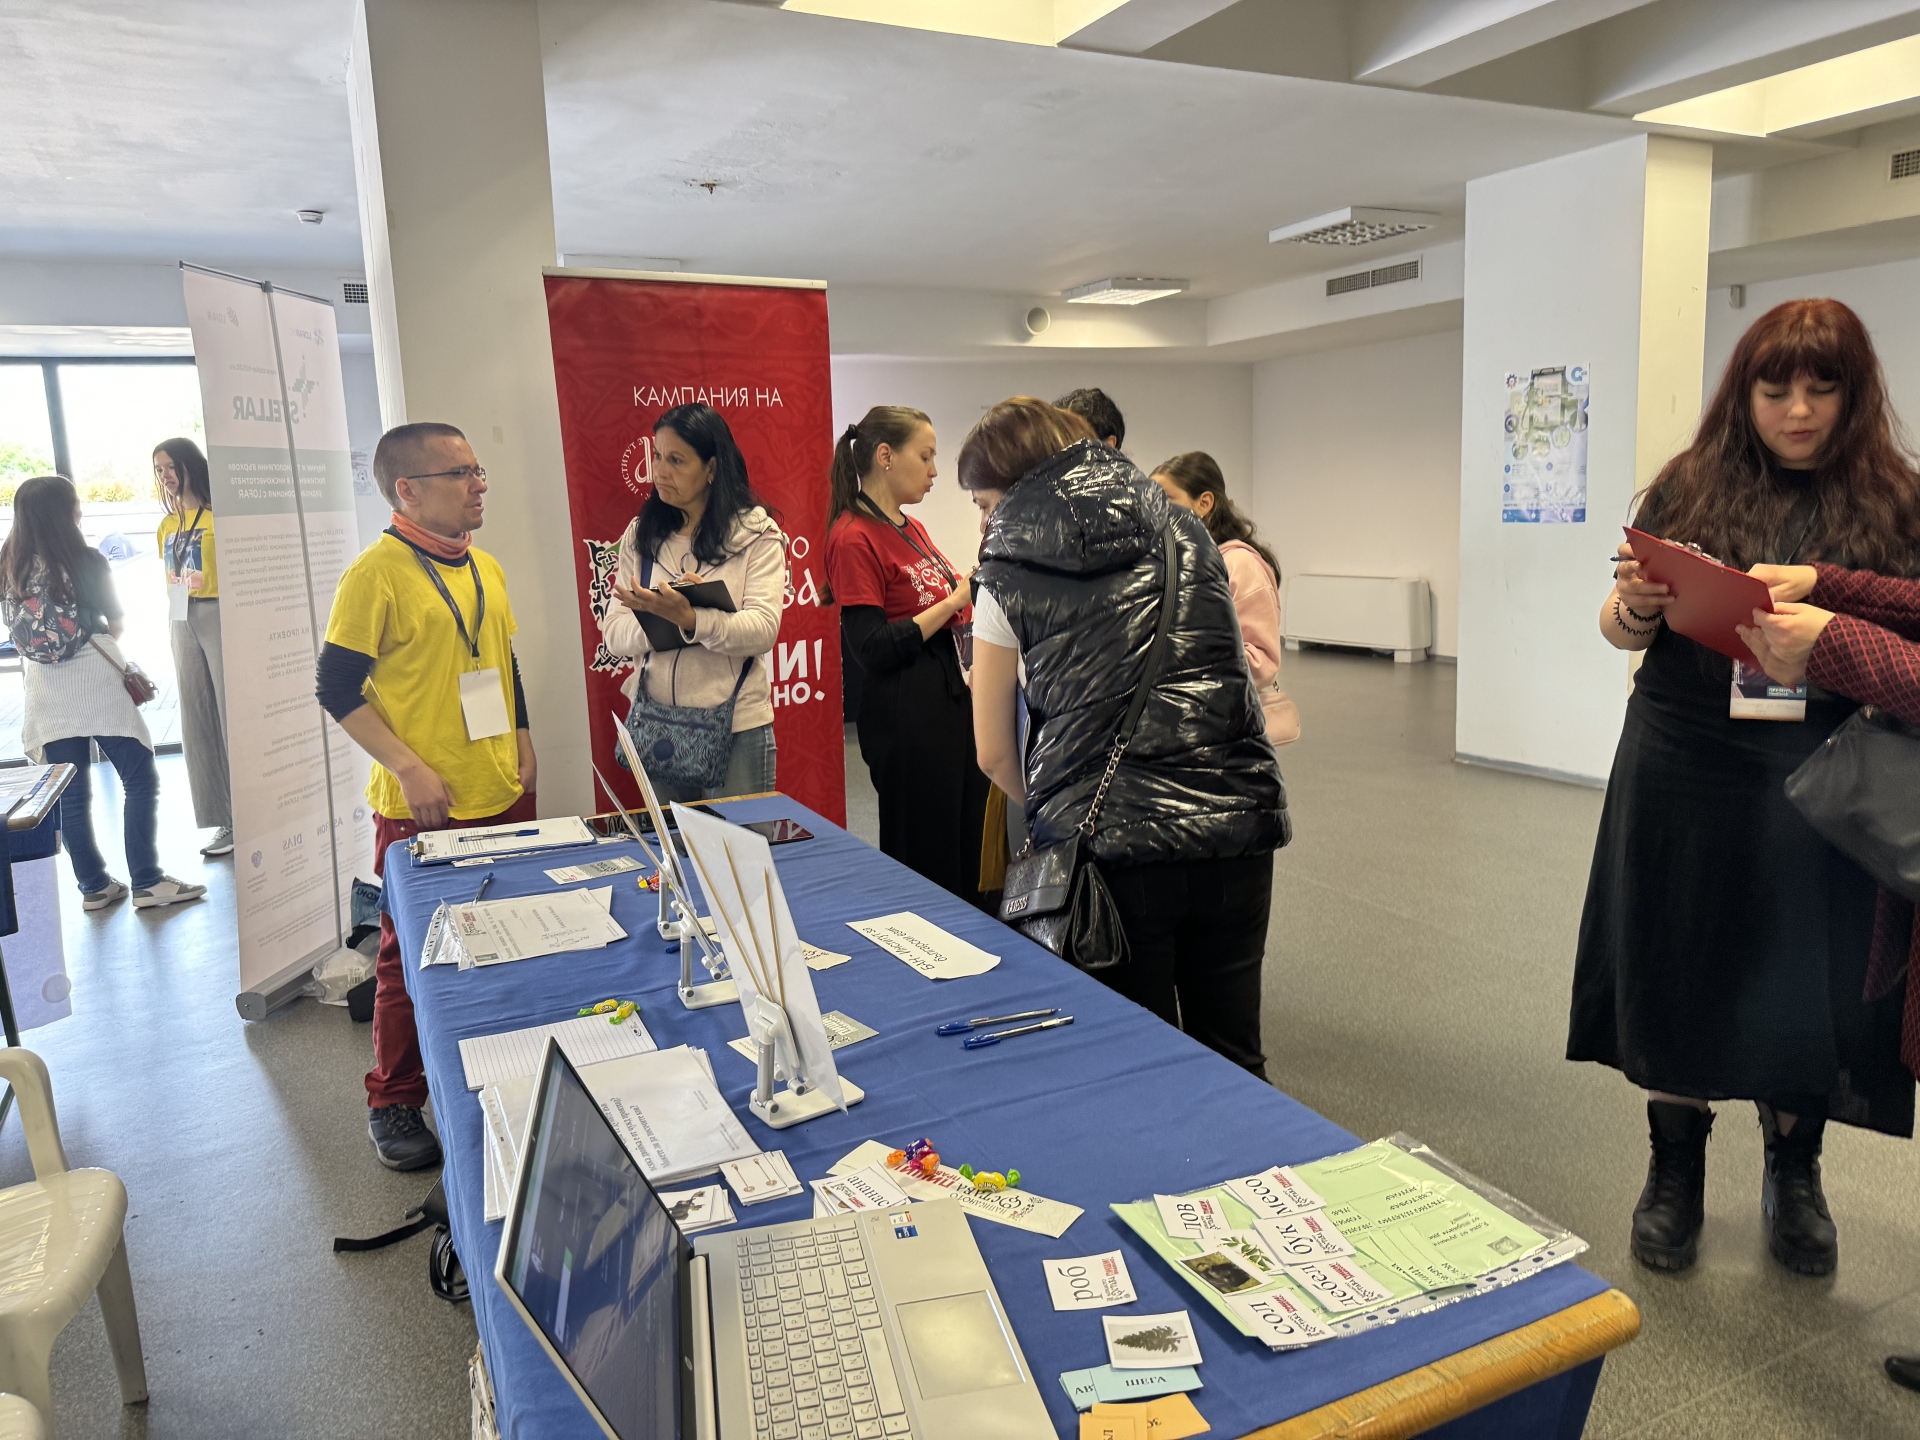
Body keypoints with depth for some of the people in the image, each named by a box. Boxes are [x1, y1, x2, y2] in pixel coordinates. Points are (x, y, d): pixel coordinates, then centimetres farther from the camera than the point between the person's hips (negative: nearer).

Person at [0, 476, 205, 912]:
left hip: (44, 687, 6)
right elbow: (116, 623, 5)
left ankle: (93, 886, 16)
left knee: (71, 793, 9)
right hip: (93, 682, -6)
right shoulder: (85, 560, -8)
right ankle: (146, 883, -2)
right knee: (140, 780, 0)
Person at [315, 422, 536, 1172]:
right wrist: (409, 768, -18)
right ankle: (394, 1103, 21)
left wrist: (521, 744, 13)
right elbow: (336, 687, -12)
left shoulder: (486, 568, 9)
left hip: (503, 798, 7)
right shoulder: (376, 574, -12)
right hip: (420, 810, -6)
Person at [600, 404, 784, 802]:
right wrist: (659, 621, -20)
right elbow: (613, 631, 0)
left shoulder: (756, 533, -3)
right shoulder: (641, 534, 7)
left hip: (736, 725, -3)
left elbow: (762, 629, -15)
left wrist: (690, 619, -31)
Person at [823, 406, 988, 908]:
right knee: (924, 867, 1)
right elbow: (874, 650, -19)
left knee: (967, 858, 14)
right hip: (908, 718, -9)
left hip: (954, 702, 9)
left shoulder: (912, 528, 14)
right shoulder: (853, 537, -12)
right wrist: (955, 599, -17)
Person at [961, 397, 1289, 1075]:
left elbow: (994, 753, 5)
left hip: (1109, 844, -3)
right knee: (1232, 1061, 17)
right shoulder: (1183, 529, 12)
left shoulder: (1006, 574, 1)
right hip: (1237, 825, 4)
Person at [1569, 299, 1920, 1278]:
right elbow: (1619, 629, 5)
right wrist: (1637, 605, -17)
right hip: (1684, 767, 0)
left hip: (1818, 781, 0)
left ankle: (1793, 1173, 32)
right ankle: (1675, 1171, 26)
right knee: (1680, 968, 7)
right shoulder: (1689, 486, 3)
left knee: (1803, 980, 8)